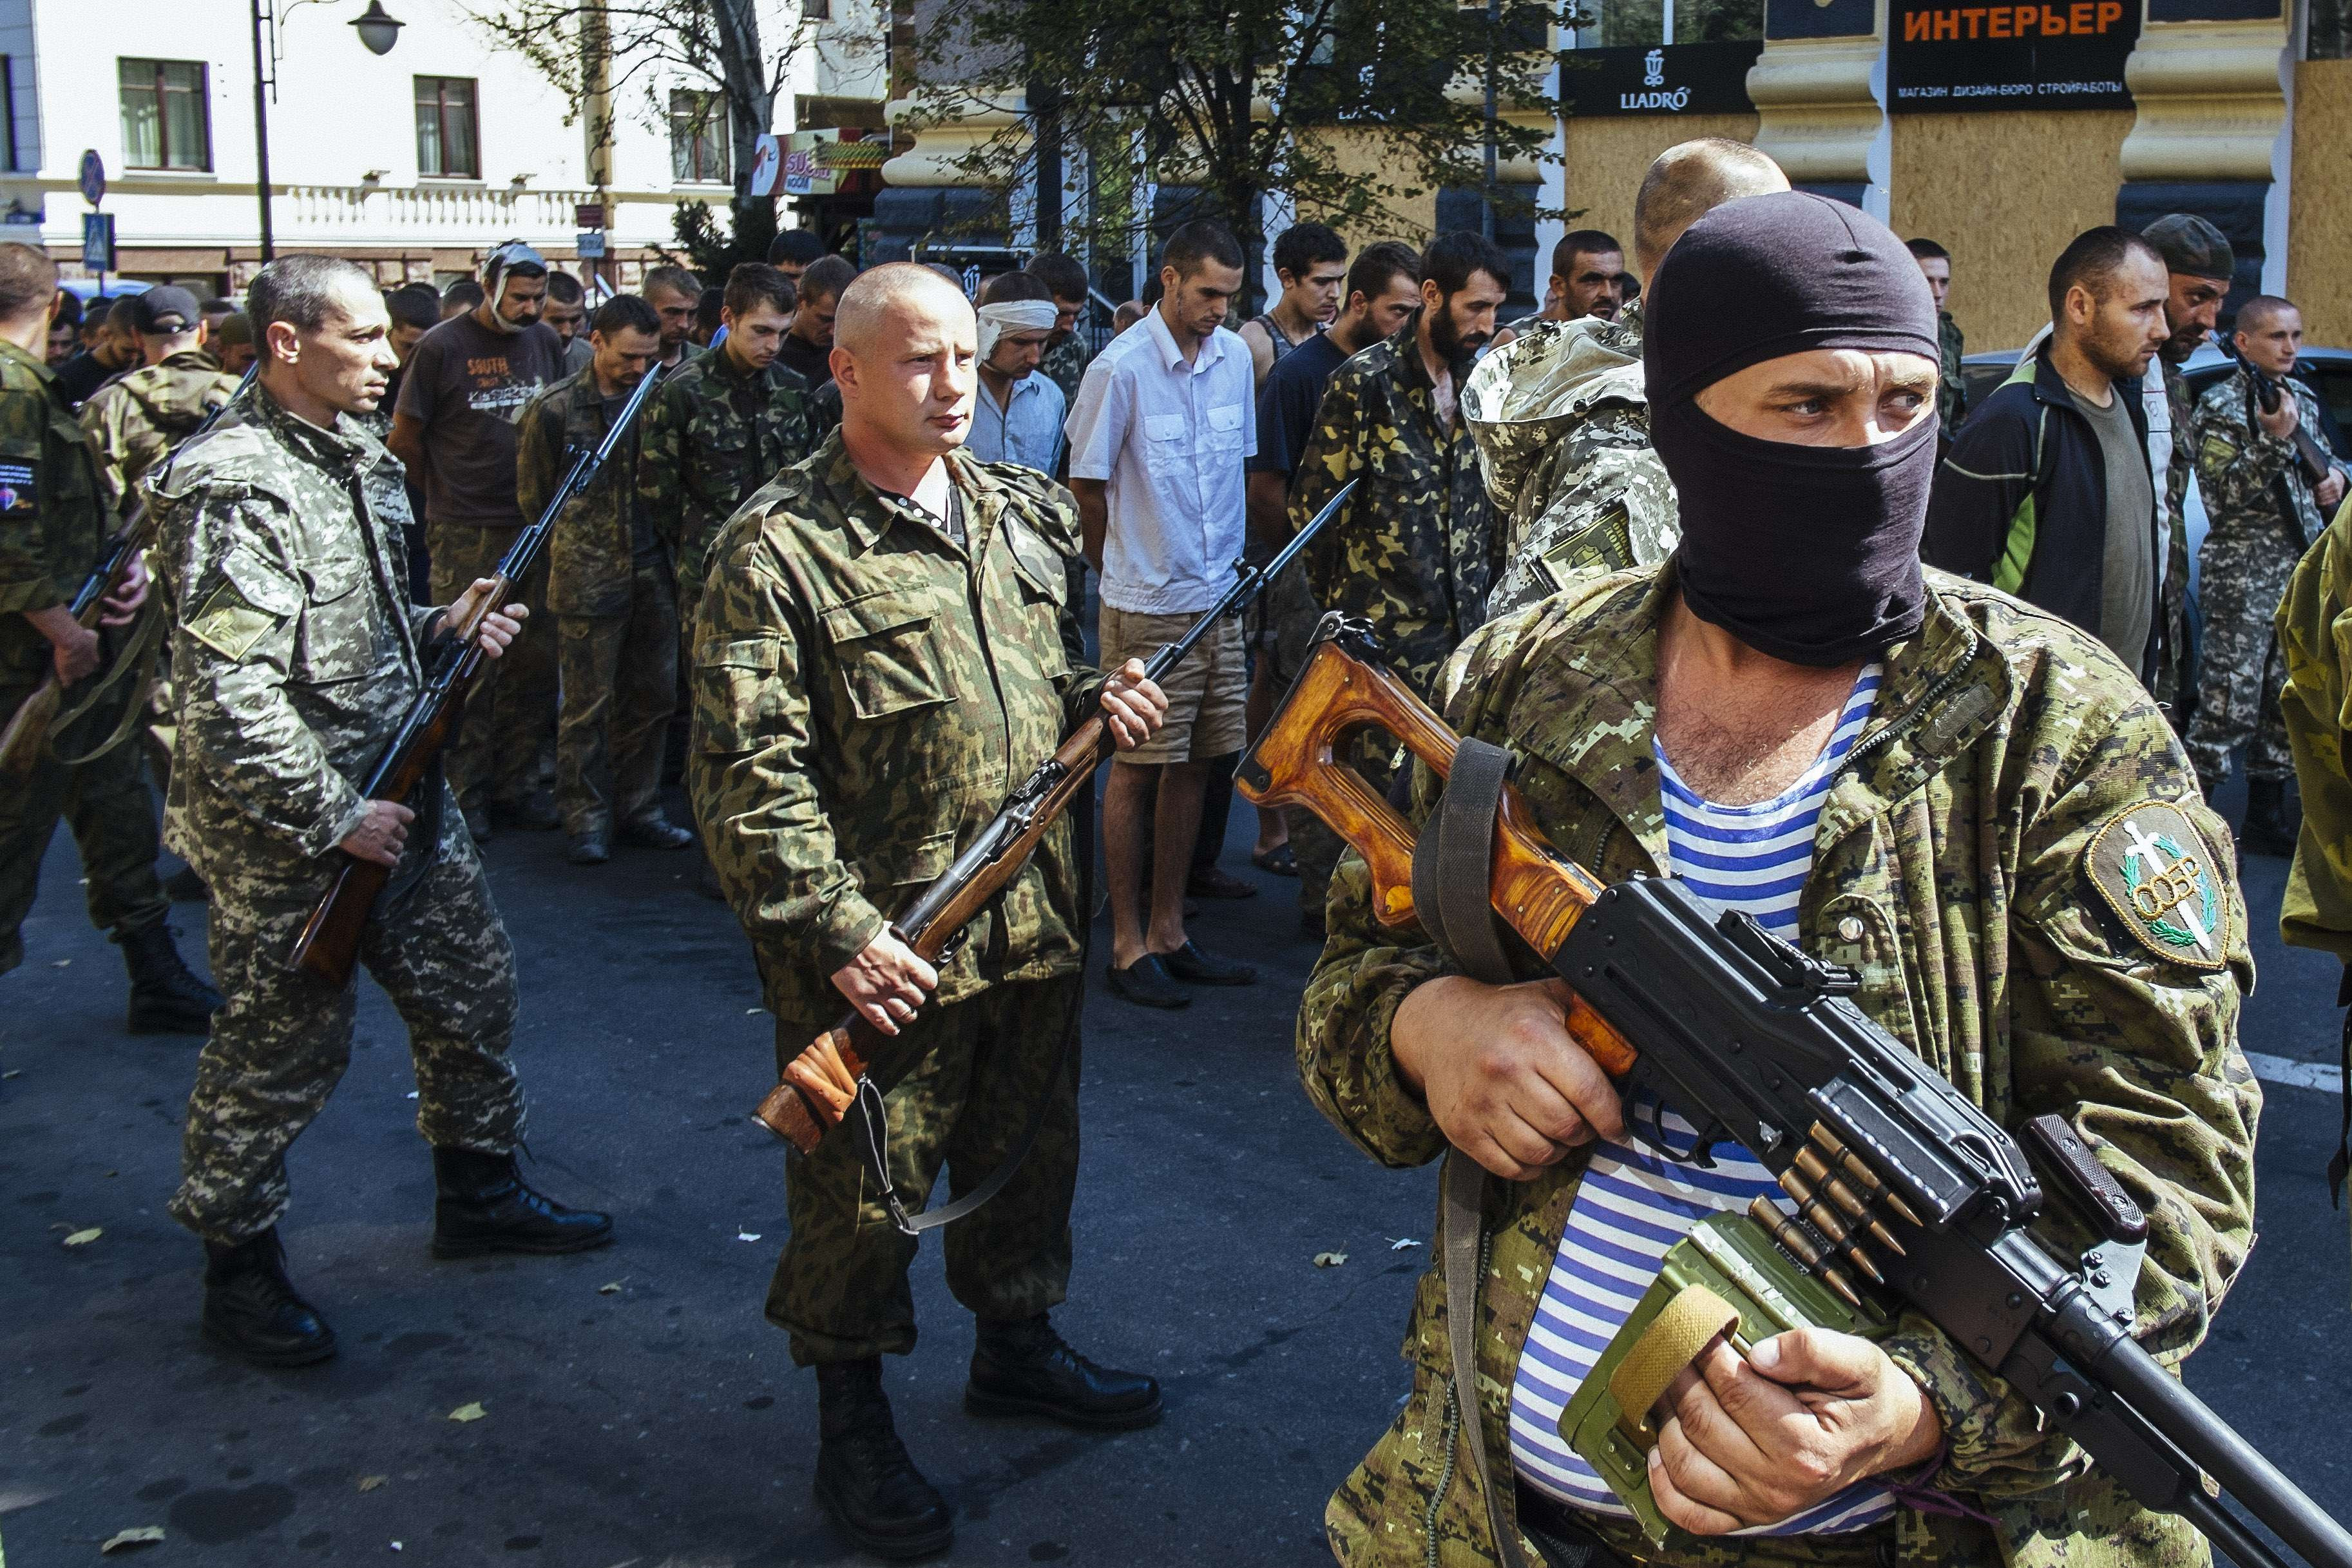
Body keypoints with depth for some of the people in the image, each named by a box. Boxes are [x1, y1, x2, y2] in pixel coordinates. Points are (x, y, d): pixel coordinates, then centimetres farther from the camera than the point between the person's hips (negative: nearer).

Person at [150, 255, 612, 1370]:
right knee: (281, 1050, 4)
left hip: (400, 796, 9)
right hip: (290, 831, -9)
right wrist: (337, 819, -22)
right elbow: (229, 692, -25)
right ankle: (239, 1269, 21)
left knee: (471, 988, 17)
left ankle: (478, 1193, 36)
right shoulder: (238, 486, -20)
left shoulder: (352, 455, 10)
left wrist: (440, 627, 3)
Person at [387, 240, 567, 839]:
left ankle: (519, 784, 17)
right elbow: (404, 441, -1)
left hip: (536, 526, 5)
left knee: (534, 661, 7)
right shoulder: (441, 347, -6)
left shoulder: (546, 341, 9)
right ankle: (465, 794, 7)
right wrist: (448, 497, 7)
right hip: (466, 536, -5)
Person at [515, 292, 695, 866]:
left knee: (651, 699, 9)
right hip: (588, 580, -4)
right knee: (587, 707, 1)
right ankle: (586, 821, 11)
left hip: (652, 575, 4)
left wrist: (665, 545, 9)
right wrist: (576, 549, 9)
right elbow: (533, 497, 5)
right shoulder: (554, 409, -4)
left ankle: (638, 810, 21)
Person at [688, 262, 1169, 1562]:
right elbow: (749, 771, -17)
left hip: (1031, 921, 7)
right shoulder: (781, 547, -13)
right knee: (863, 1187, 7)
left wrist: (1095, 701, -1)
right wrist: (836, 929, -23)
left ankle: (1017, 1346, 44)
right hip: (878, 949, -6)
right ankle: (853, 1430, 26)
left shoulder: (1021, 514, 8)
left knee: (1028, 1149, 21)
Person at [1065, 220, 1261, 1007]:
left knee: (1192, 765, 11)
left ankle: (1168, 931, 22)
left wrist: (1232, 560, 14)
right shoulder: (1120, 369, -12)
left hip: (1220, 596, 6)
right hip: (1145, 604, -6)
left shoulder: (1234, 358, 6)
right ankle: (1128, 944, 10)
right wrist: (1126, 561, 6)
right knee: (1138, 767, 1)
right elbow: (1086, 486, -4)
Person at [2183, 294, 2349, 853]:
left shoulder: (2302, 397, 14)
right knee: (2229, 703, -8)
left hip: (2301, 570, 8)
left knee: (2287, 700, 12)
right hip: (2243, 573, -8)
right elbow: (2222, 496, -17)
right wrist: (2272, 441, -26)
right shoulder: (2220, 407, -9)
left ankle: (2268, 820, 21)